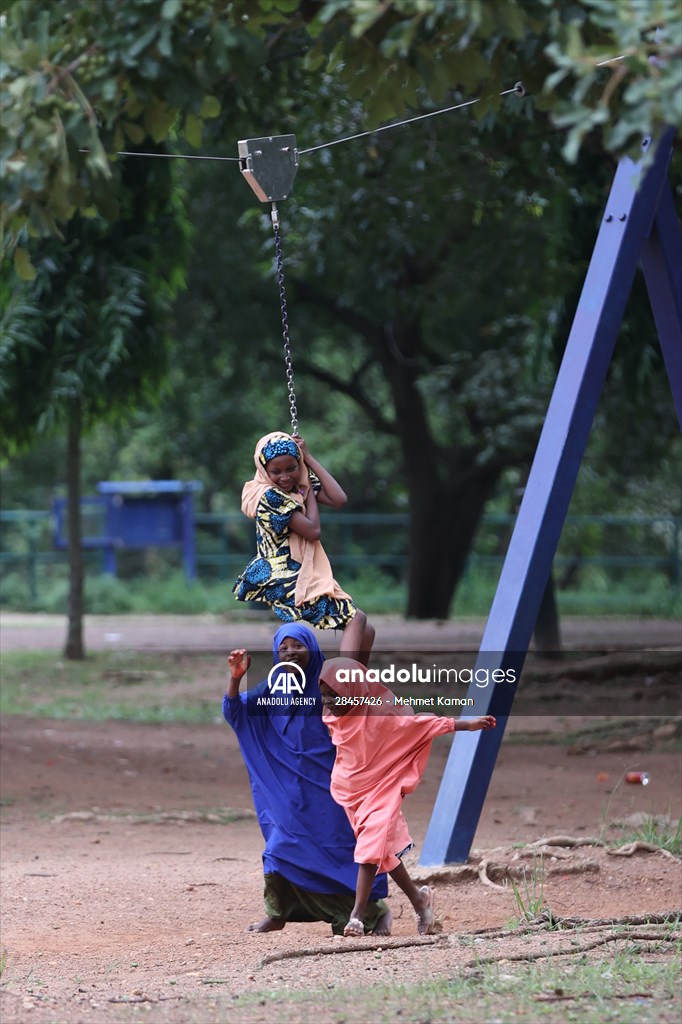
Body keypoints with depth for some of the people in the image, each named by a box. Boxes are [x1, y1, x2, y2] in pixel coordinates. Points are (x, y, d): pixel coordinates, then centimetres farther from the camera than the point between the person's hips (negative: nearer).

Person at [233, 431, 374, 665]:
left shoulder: (300, 485, 11)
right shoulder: (270, 496, -14)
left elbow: (339, 500, -5)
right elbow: (313, 530, -15)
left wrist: (309, 459, -2)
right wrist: (309, 491, -1)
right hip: (281, 582, -9)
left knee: (365, 632, 5)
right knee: (356, 619, -19)